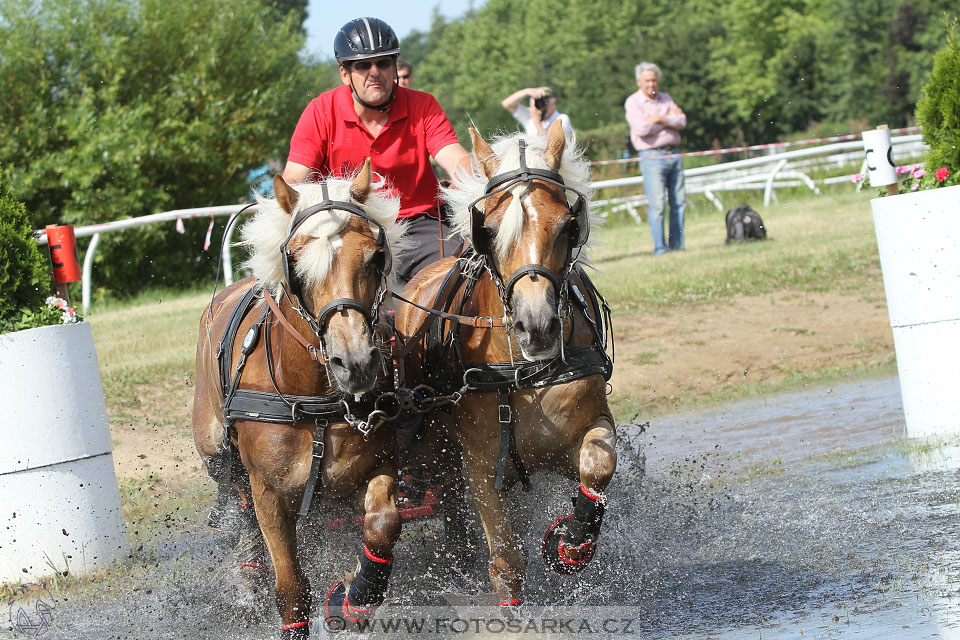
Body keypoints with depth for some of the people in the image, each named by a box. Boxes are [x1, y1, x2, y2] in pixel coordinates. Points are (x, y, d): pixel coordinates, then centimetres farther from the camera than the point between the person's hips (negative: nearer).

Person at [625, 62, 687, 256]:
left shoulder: (666, 99, 15)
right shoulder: (633, 102, 0)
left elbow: (682, 121, 2)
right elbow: (641, 129, -15)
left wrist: (660, 119, -11)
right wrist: (670, 118, -3)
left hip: (674, 154, 5)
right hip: (651, 156, -5)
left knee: (679, 201, 3)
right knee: (657, 203, -10)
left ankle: (677, 245, 8)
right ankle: (660, 247, -8)